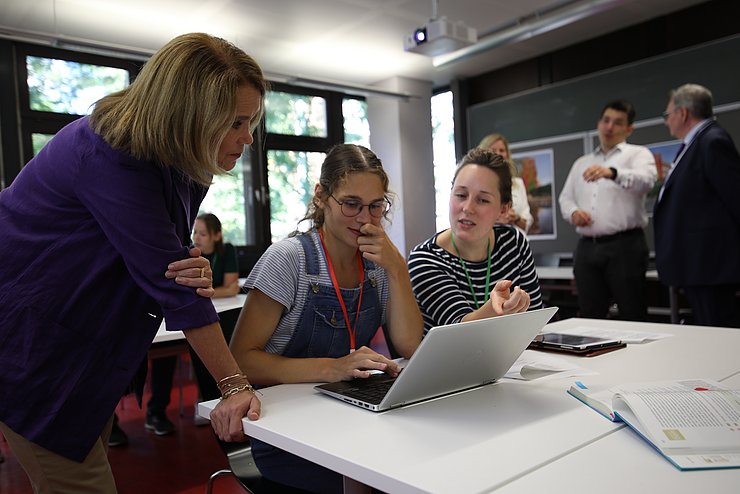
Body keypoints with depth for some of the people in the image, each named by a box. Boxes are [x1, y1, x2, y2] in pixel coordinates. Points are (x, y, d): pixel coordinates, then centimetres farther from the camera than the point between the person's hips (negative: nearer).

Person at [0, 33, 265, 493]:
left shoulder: (178, 159, -2)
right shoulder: (109, 158, -27)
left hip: (87, 344, 8)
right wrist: (236, 385, -23)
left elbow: (169, 263, 4)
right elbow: (167, 280, -28)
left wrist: (198, 271, -22)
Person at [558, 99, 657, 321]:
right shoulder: (581, 162, 20)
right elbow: (565, 197, 17)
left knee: (633, 317, 0)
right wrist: (573, 212, -7)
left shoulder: (638, 154, 3)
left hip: (624, 245, -4)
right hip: (587, 248, 5)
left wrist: (612, 173, -39)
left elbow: (645, 180, -18)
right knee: (589, 318, 9)